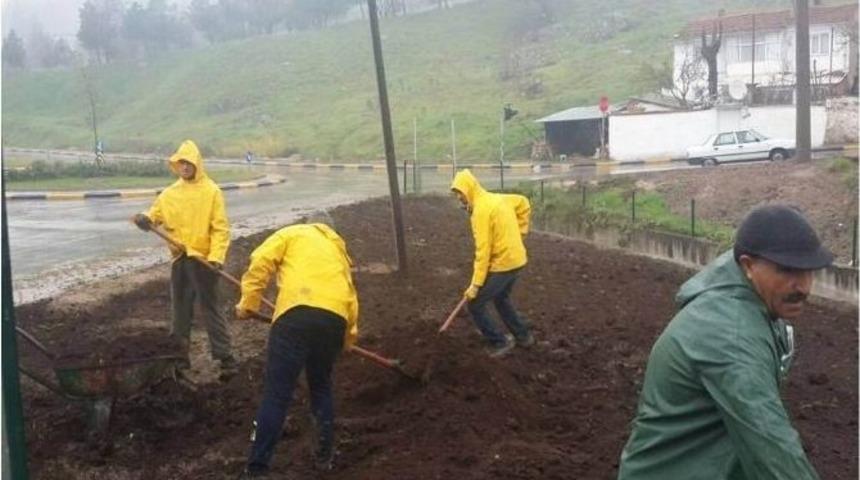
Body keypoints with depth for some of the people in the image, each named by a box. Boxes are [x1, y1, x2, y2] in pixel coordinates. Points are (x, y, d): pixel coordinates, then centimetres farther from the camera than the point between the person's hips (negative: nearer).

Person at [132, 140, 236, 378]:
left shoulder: (211, 191, -6)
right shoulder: (170, 193, 10)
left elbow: (220, 228, -10)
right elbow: (155, 214, 10)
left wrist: (216, 257, -21)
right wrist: (145, 219, -14)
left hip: (203, 259, -6)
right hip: (179, 259, 6)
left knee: (210, 308, -6)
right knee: (180, 308, 14)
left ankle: (225, 358, -3)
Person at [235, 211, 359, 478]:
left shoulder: (293, 233, 23)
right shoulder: (338, 249, 35)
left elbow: (261, 263, 7)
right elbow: (350, 297, 30)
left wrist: (248, 305, 11)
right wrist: (348, 336, 40)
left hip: (298, 313, -4)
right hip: (335, 318, 4)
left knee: (277, 394, -3)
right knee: (321, 386, 24)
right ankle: (325, 455, 27)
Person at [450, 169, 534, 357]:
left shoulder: (481, 210, -20)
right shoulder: (498, 199, 6)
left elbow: (483, 251, -23)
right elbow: (523, 203, 23)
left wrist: (476, 284, -20)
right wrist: (519, 231, 24)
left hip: (502, 265, -9)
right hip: (516, 260, 9)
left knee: (475, 304, 0)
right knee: (501, 299, 28)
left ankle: (499, 343, 7)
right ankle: (523, 336, 35)